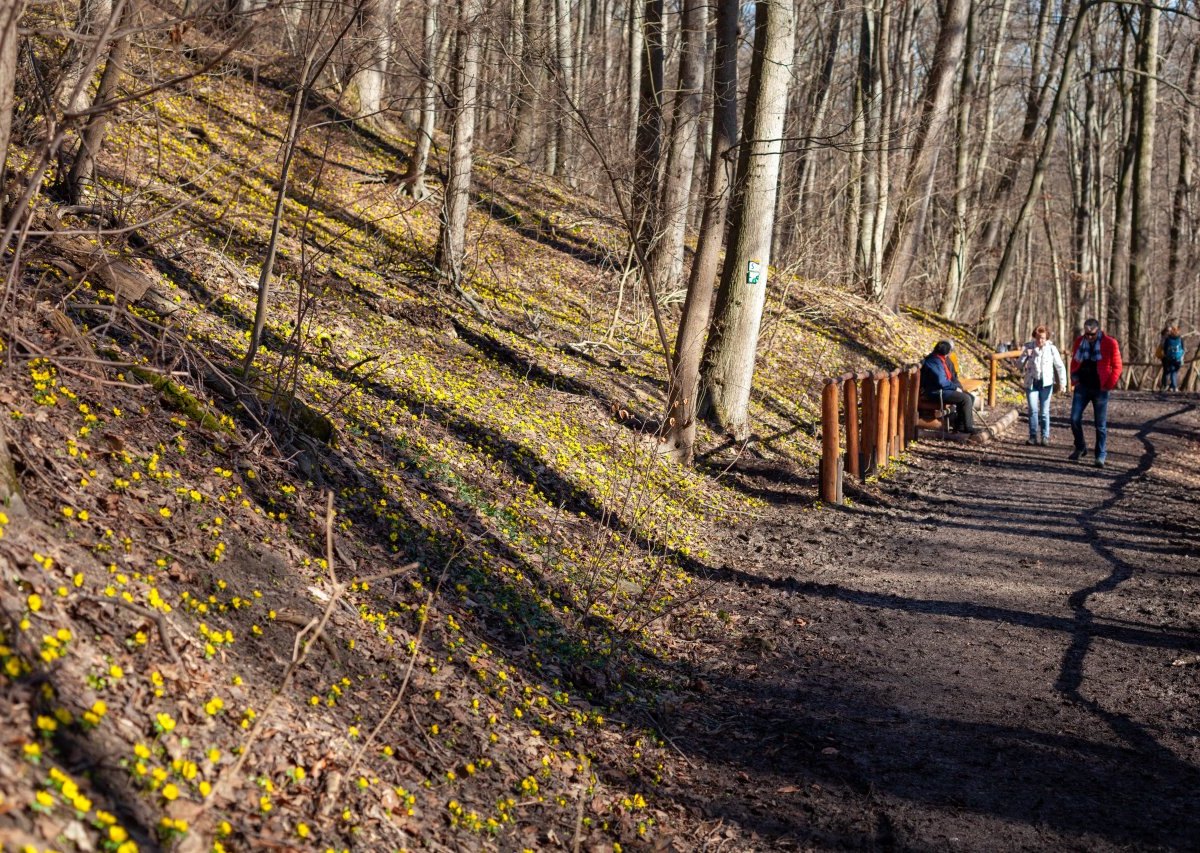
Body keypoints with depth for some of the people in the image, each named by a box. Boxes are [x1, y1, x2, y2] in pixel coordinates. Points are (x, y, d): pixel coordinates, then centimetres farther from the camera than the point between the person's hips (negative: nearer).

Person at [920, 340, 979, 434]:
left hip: (945, 388, 11)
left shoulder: (945, 360, 9)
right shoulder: (935, 363, -22)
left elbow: (952, 376, 19)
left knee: (971, 398, 4)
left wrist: (958, 386, 2)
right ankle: (968, 427, -8)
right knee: (966, 399, -19)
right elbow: (941, 382, -27)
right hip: (937, 392, -11)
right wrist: (955, 387, -15)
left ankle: (959, 426, 5)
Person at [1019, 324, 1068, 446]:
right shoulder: (1028, 347, -1)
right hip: (1031, 383, 1)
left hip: (1046, 383, -1)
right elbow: (1020, 365, 1)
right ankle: (1033, 436, -1)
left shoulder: (1052, 349, -3)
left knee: (1044, 411, 1)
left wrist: (1062, 383, -9)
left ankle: (1045, 437, 8)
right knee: (1033, 410, -7)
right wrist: (1025, 356, -18)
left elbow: (1060, 366, -1)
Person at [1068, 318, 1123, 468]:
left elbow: (1116, 366, -3)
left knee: (1101, 424, 2)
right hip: (1082, 387, 3)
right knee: (1075, 419, -2)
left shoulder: (1110, 343, -9)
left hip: (1099, 389, -3)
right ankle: (1080, 448, 17)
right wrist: (1074, 378, 4)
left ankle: (1101, 456, 10)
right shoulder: (1079, 342, 3)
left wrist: (1109, 385, -8)